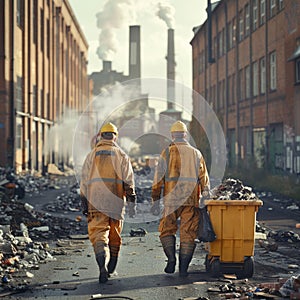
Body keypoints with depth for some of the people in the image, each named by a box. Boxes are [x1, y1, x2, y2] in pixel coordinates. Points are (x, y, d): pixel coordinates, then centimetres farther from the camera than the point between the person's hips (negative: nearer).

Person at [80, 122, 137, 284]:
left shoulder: (91, 155, 8)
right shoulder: (121, 155, 4)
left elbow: (84, 181, 7)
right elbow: (128, 180, 0)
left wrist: (84, 204, 12)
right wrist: (131, 203, 3)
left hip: (95, 202, 0)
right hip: (116, 202, 0)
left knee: (98, 235, -5)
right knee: (114, 236, 15)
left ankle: (103, 266, -26)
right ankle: (111, 269, 25)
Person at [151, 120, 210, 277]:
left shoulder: (167, 152, 2)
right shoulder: (196, 153, 10)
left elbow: (158, 178, -1)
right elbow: (204, 179, 7)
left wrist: (155, 201, 2)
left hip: (171, 199, -2)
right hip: (192, 200, 2)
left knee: (167, 230, 13)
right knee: (188, 234, 5)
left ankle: (171, 260, -5)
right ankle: (183, 268, 1)